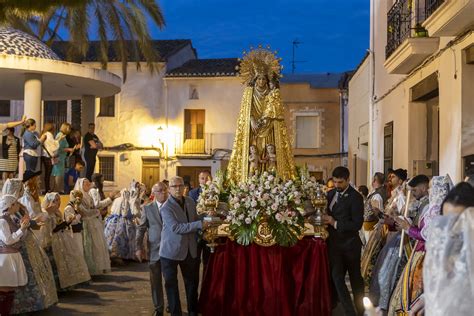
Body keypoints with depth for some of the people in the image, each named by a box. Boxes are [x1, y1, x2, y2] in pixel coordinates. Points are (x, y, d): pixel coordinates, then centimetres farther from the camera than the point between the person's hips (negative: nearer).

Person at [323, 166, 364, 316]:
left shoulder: (355, 197, -14)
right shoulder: (331, 194, 6)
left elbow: (357, 224, -19)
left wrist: (335, 223, -22)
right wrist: (325, 219, -5)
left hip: (350, 244, -5)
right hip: (334, 242, 5)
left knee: (355, 277, 11)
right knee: (337, 277, 1)